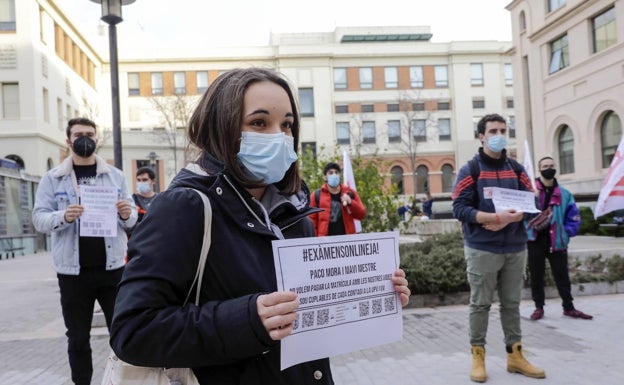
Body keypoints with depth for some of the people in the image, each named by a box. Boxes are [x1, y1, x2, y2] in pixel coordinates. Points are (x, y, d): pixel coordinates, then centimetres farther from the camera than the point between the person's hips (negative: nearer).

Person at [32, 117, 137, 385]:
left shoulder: (115, 175, 7)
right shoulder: (52, 178, 3)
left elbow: (131, 218, 8)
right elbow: (39, 218, -2)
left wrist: (126, 215, -16)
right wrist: (64, 216, -22)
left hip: (112, 267, 1)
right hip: (73, 271, 0)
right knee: (78, 337, 11)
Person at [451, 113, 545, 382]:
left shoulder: (517, 169, 10)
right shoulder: (470, 170, -2)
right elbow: (460, 209, -11)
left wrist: (510, 219, -13)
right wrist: (495, 217, -22)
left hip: (515, 248, 4)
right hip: (482, 249, -4)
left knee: (512, 304, 12)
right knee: (480, 304, 3)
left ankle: (515, 355, 22)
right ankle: (478, 357, 13)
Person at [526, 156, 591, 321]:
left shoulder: (564, 193, 6)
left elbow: (574, 217, 10)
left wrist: (566, 233, -1)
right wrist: (527, 230, -13)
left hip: (556, 241, 2)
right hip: (535, 240, -2)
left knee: (562, 276, 8)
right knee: (536, 276, 7)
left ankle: (568, 307, 21)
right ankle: (539, 307, 19)